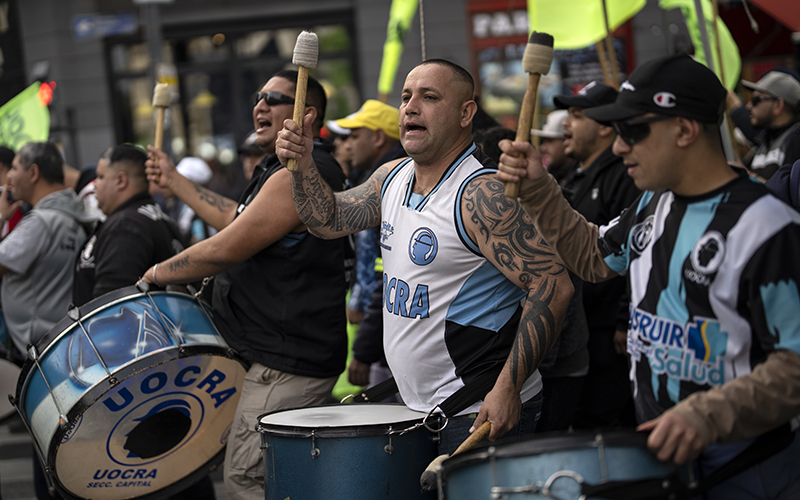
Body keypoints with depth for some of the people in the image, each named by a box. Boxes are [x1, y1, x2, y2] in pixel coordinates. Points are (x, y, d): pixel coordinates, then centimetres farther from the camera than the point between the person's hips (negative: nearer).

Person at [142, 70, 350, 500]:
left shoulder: (298, 175, -19)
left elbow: (226, 249, -19)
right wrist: (174, 181, 29)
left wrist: (160, 273, -3)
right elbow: (240, 221, 27)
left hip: (287, 363, -11)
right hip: (281, 352, 11)